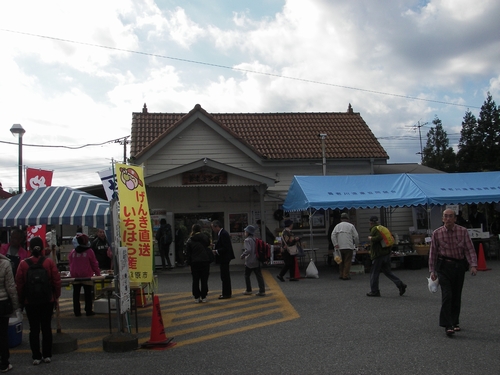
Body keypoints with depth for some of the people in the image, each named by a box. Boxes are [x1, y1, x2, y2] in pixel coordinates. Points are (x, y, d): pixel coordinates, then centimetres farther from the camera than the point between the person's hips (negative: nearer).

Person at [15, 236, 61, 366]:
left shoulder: (23, 264, -6)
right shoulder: (49, 262, -6)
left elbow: (19, 284, -4)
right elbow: (56, 281, -5)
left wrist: (20, 300, 7)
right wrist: (56, 296, 6)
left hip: (30, 301, 0)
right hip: (47, 301, 0)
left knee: (34, 329, 7)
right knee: (46, 327, 10)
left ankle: (36, 357, 9)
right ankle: (47, 355, 13)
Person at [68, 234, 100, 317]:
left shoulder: (73, 252, 5)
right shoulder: (89, 251, -7)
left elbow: (70, 264, 11)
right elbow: (94, 264, -5)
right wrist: (98, 274, 5)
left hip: (75, 276, 4)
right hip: (87, 276, -4)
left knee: (76, 294, 9)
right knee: (88, 294, 3)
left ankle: (77, 311, 11)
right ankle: (88, 311, 4)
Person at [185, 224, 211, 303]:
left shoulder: (190, 241, 0)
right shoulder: (205, 237, -1)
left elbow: (188, 253, 0)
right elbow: (209, 245, 14)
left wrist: (189, 262, 6)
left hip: (194, 262, 0)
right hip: (205, 261, 0)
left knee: (195, 280, 8)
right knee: (204, 280, 6)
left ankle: (196, 297, 8)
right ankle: (203, 297, 7)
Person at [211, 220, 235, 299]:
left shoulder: (223, 234, -20)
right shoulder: (222, 233, 12)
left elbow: (226, 247, -24)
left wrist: (216, 251, -18)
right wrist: (215, 246, 8)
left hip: (224, 258, -11)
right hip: (223, 258, 11)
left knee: (224, 276, -4)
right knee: (225, 276, 17)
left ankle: (226, 294, 2)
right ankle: (227, 292, 27)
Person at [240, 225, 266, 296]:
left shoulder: (247, 240, -14)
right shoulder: (255, 240, 9)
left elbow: (248, 250, -27)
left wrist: (243, 255, -14)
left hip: (249, 262, -6)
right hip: (257, 261, 6)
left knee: (247, 276, 10)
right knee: (259, 276, 4)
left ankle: (248, 290, 14)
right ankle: (262, 291, 2)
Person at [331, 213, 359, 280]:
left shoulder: (337, 226, 10)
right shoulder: (351, 226, 3)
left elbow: (333, 235, -2)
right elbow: (356, 236, 0)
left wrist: (335, 244, -6)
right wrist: (356, 245, 13)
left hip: (340, 247, 3)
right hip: (349, 247, -3)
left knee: (341, 261, 12)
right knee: (347, 262, 0)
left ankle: (341, 275, 13)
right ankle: (346, 275, -5)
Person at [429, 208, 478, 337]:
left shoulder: (463, 231, -2)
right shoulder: (437, 233, -3)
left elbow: (470, 249, -3)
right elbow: (433, 253, 3)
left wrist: (473, 265, -15)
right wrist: (432, 271, 3)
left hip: (460, 266, 2)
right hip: (444, 266, -2)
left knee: (457, 296, 12)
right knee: (447, 296, -11)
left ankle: (455, 322, 26)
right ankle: (448, 325, -10)